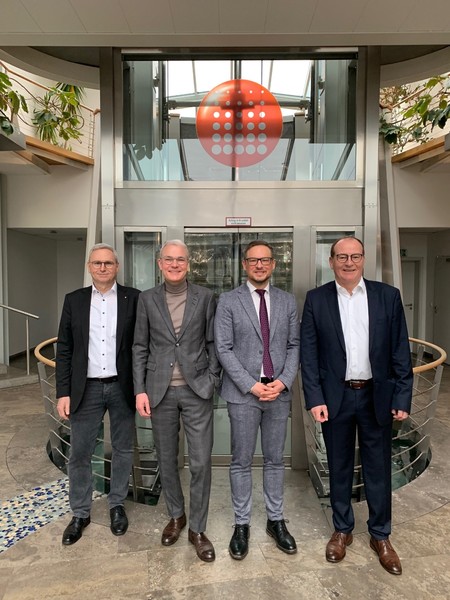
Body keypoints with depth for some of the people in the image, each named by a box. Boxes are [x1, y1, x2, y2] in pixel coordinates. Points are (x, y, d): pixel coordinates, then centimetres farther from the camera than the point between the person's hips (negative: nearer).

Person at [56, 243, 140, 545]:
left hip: (122, 387, -1)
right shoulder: (74, 300, 3)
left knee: (123, 450, 13)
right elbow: (64, 349, 3)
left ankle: (117, 505, 34)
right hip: (86, 389, 1)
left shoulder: (133, 298, -3)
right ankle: (80, 513, 30)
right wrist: (63, 392, -1)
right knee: (79, 453, 9)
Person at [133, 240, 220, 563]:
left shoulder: (205, 297, 0)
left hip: (197, 390, -1)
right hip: (160, 391, 2)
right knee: (167, 459, 15)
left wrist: (212, 380, -6)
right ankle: (176, 516, 39)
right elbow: (140, 347, 4)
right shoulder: (147, 299, 3)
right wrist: (140, 389, -1)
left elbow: (212, 342, 3)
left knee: (201, 462, 3)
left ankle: (197, 528, 24)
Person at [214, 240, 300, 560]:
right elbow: (224, 348, -7)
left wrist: (284, 381, -8)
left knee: (275, 460, 15)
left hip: (279, 391, 3)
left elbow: (294, 345, 6)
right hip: (243, 393, -2)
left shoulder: (288, 301, 6)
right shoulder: (229, 301, -3)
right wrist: (252, 385, -13)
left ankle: (276, 520, 32)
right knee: (242, 462, 9)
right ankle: (242, 524, 26)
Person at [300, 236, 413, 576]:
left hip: (377, 396, 1)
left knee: (378, 469, 13)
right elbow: (308, 353, -4)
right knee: (339, 468, 15)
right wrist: (315, 398, -9)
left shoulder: (388, 296, -1)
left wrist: (402, 398, -3)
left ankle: (381, 535, 35)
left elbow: (400, 351, 0)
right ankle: (342, 530, 36)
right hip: (336, 397, 0)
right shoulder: (316, 299, -3)